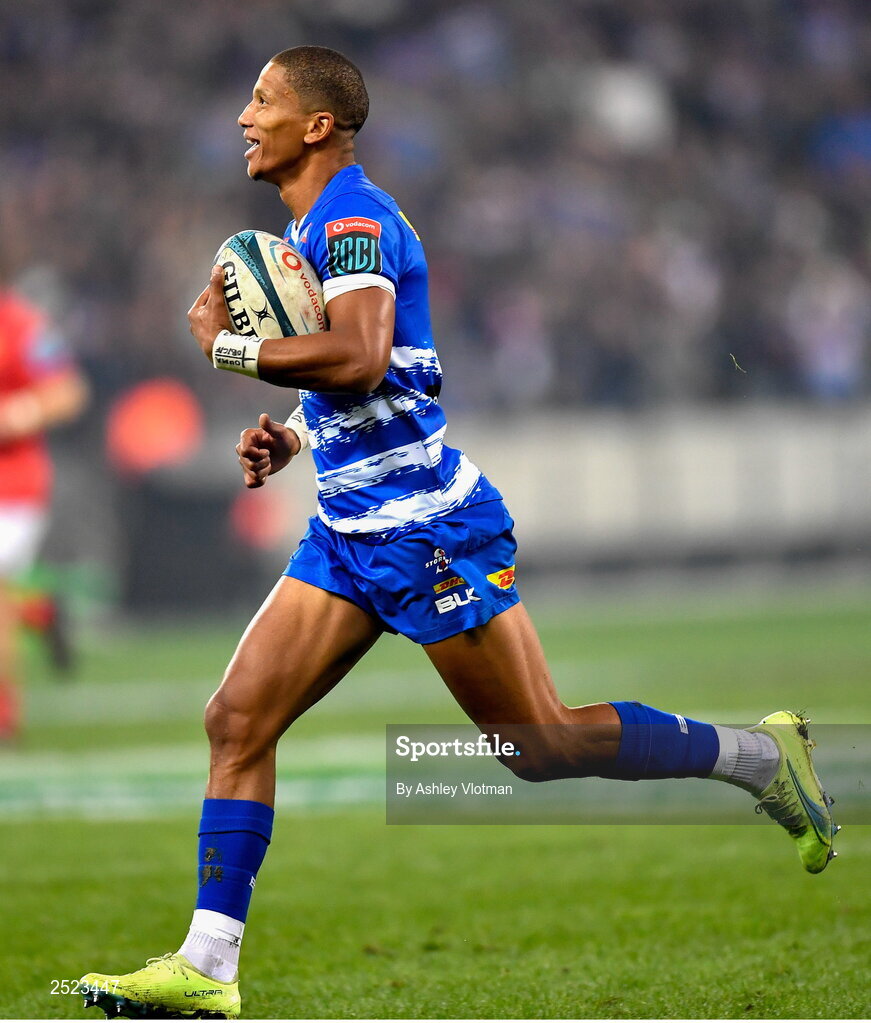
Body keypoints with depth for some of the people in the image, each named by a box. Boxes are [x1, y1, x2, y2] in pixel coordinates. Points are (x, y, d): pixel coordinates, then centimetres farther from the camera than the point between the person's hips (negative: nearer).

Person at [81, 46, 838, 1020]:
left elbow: (359, 359, -31)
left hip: (424, 530, -10)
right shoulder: (310, 225, 16)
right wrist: (294, 436, 12)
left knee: (538, 742, -2)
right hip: (351, 528, 10)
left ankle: (754, 754, 14)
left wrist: (226, 344, -19)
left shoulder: (353, 217, -15)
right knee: (237, 720, 0)